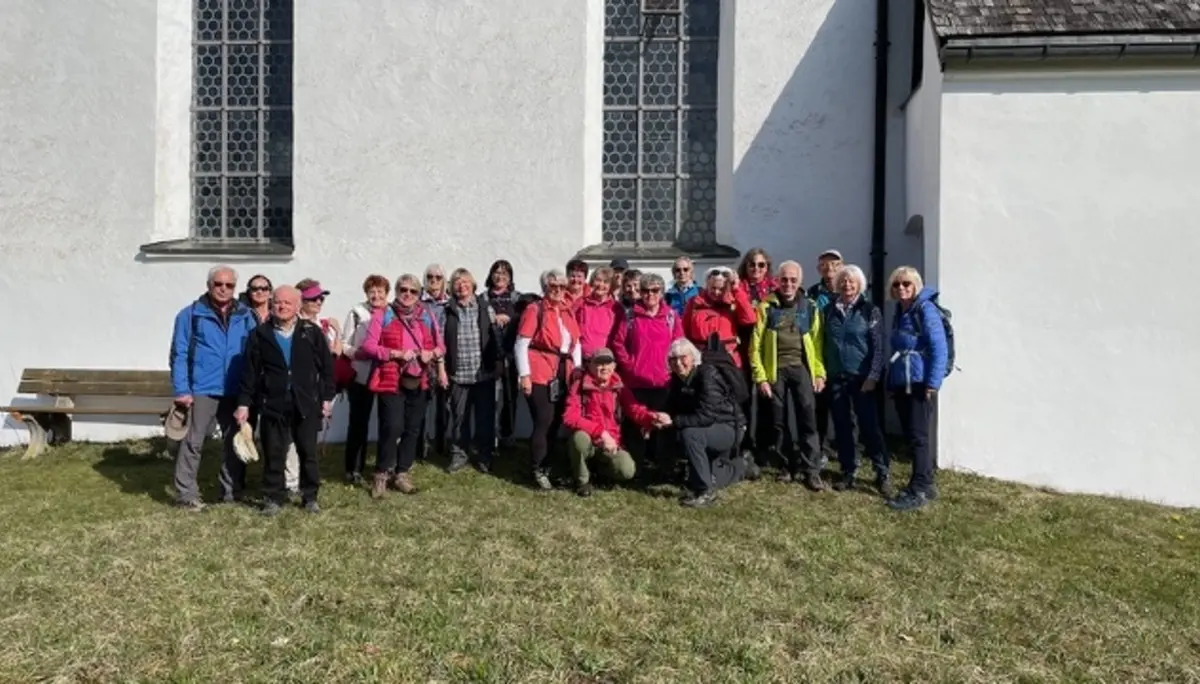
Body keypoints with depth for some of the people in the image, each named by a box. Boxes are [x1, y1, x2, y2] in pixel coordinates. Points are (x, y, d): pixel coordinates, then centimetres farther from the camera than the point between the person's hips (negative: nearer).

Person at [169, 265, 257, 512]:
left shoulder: (245, 316, 7)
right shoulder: (190, 314, -2)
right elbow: (179, 354, -4)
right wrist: (181, 390, -12)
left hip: (236, 391, 4)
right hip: (202, 390, -4)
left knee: (236, 442, 11)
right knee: (192, 443, -1)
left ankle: (232, 491, 23)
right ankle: (187, 494, 7)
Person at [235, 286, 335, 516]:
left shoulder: (312, 332, 2)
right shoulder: (260, 334, 3)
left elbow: (326, 366, 3)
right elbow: (250, 371, 3)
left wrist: (327, 398, 0)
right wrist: (244, 402, -1)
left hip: (306, 403, 0)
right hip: (273, 403, 0)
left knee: (308, 452, 8)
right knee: (273, 454, 7)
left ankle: (310, 496, 21)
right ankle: (273, 498, 18)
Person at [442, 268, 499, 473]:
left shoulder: (486, 308, 5)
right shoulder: (448, 311, 4)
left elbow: (496, 337, 5)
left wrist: (498, 363, 2)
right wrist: (442, 369, -2)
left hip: (484, 373, 0)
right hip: (458, 374, 0)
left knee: (485, 416, 4)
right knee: (459, 416, 7)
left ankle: (484, 456, 16)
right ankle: (459, 454, 21)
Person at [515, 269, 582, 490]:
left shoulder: (567, 312, 13)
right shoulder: (534, 309, -7)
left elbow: (575, 343, 19)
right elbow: (521, 344, -10)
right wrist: (524, 375, -14)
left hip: (564, 375, 6)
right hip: (540, 376, -6)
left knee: (556, 422, 11)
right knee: (544, 422, -7)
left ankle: (548, 466, 25)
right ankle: (539, 470, 6)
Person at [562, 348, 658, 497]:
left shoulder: (619, 387, 2)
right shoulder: (579, 385, -10)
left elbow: (635, 409, -6)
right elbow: (570, 417, -20)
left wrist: (652, 418, -30)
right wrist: (601, 432, -29)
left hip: (611, 444, 3)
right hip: (588, 443, -3)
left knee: (627, 471, -25)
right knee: (580, 437, -37)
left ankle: (602, 467, 15)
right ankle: (582, 480, -7)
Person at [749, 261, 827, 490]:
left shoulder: (810, 307, 6)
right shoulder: (766, 307, 1)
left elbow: (817, 342, 5)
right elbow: (756, 344, -1)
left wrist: (820, 373, -1)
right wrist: (760, 376, -5)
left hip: (802, 368, 0)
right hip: (776, 370, 0)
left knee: (808, 419, -6)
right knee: (780, 421, 7)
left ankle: (811, 470, 0)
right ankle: (789, 466, 21)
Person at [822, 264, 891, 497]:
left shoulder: (870, 311, -1)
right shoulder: (828, 311, 8)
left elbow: (878, 347, -5)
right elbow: (822, 343, 10)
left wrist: (873, 376, -13)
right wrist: (821, 372, 3)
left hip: (861, 377, -3)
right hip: (835, 378, 3)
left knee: (869, 426, -5)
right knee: (842, 427, 7)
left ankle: (883, 474, 3)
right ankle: (848, 473, 17)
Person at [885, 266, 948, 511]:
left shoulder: (926, 309, -10)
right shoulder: (900, 311, 14)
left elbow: (939, 349, -16)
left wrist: (933, 383, -20)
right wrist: (891, 382, 19)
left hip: (920, 384, -8)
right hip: (901, 384, 8)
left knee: (918, 437, -5)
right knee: (910, 436, 12)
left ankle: (918, 491, 0)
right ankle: (925, 484, 23)